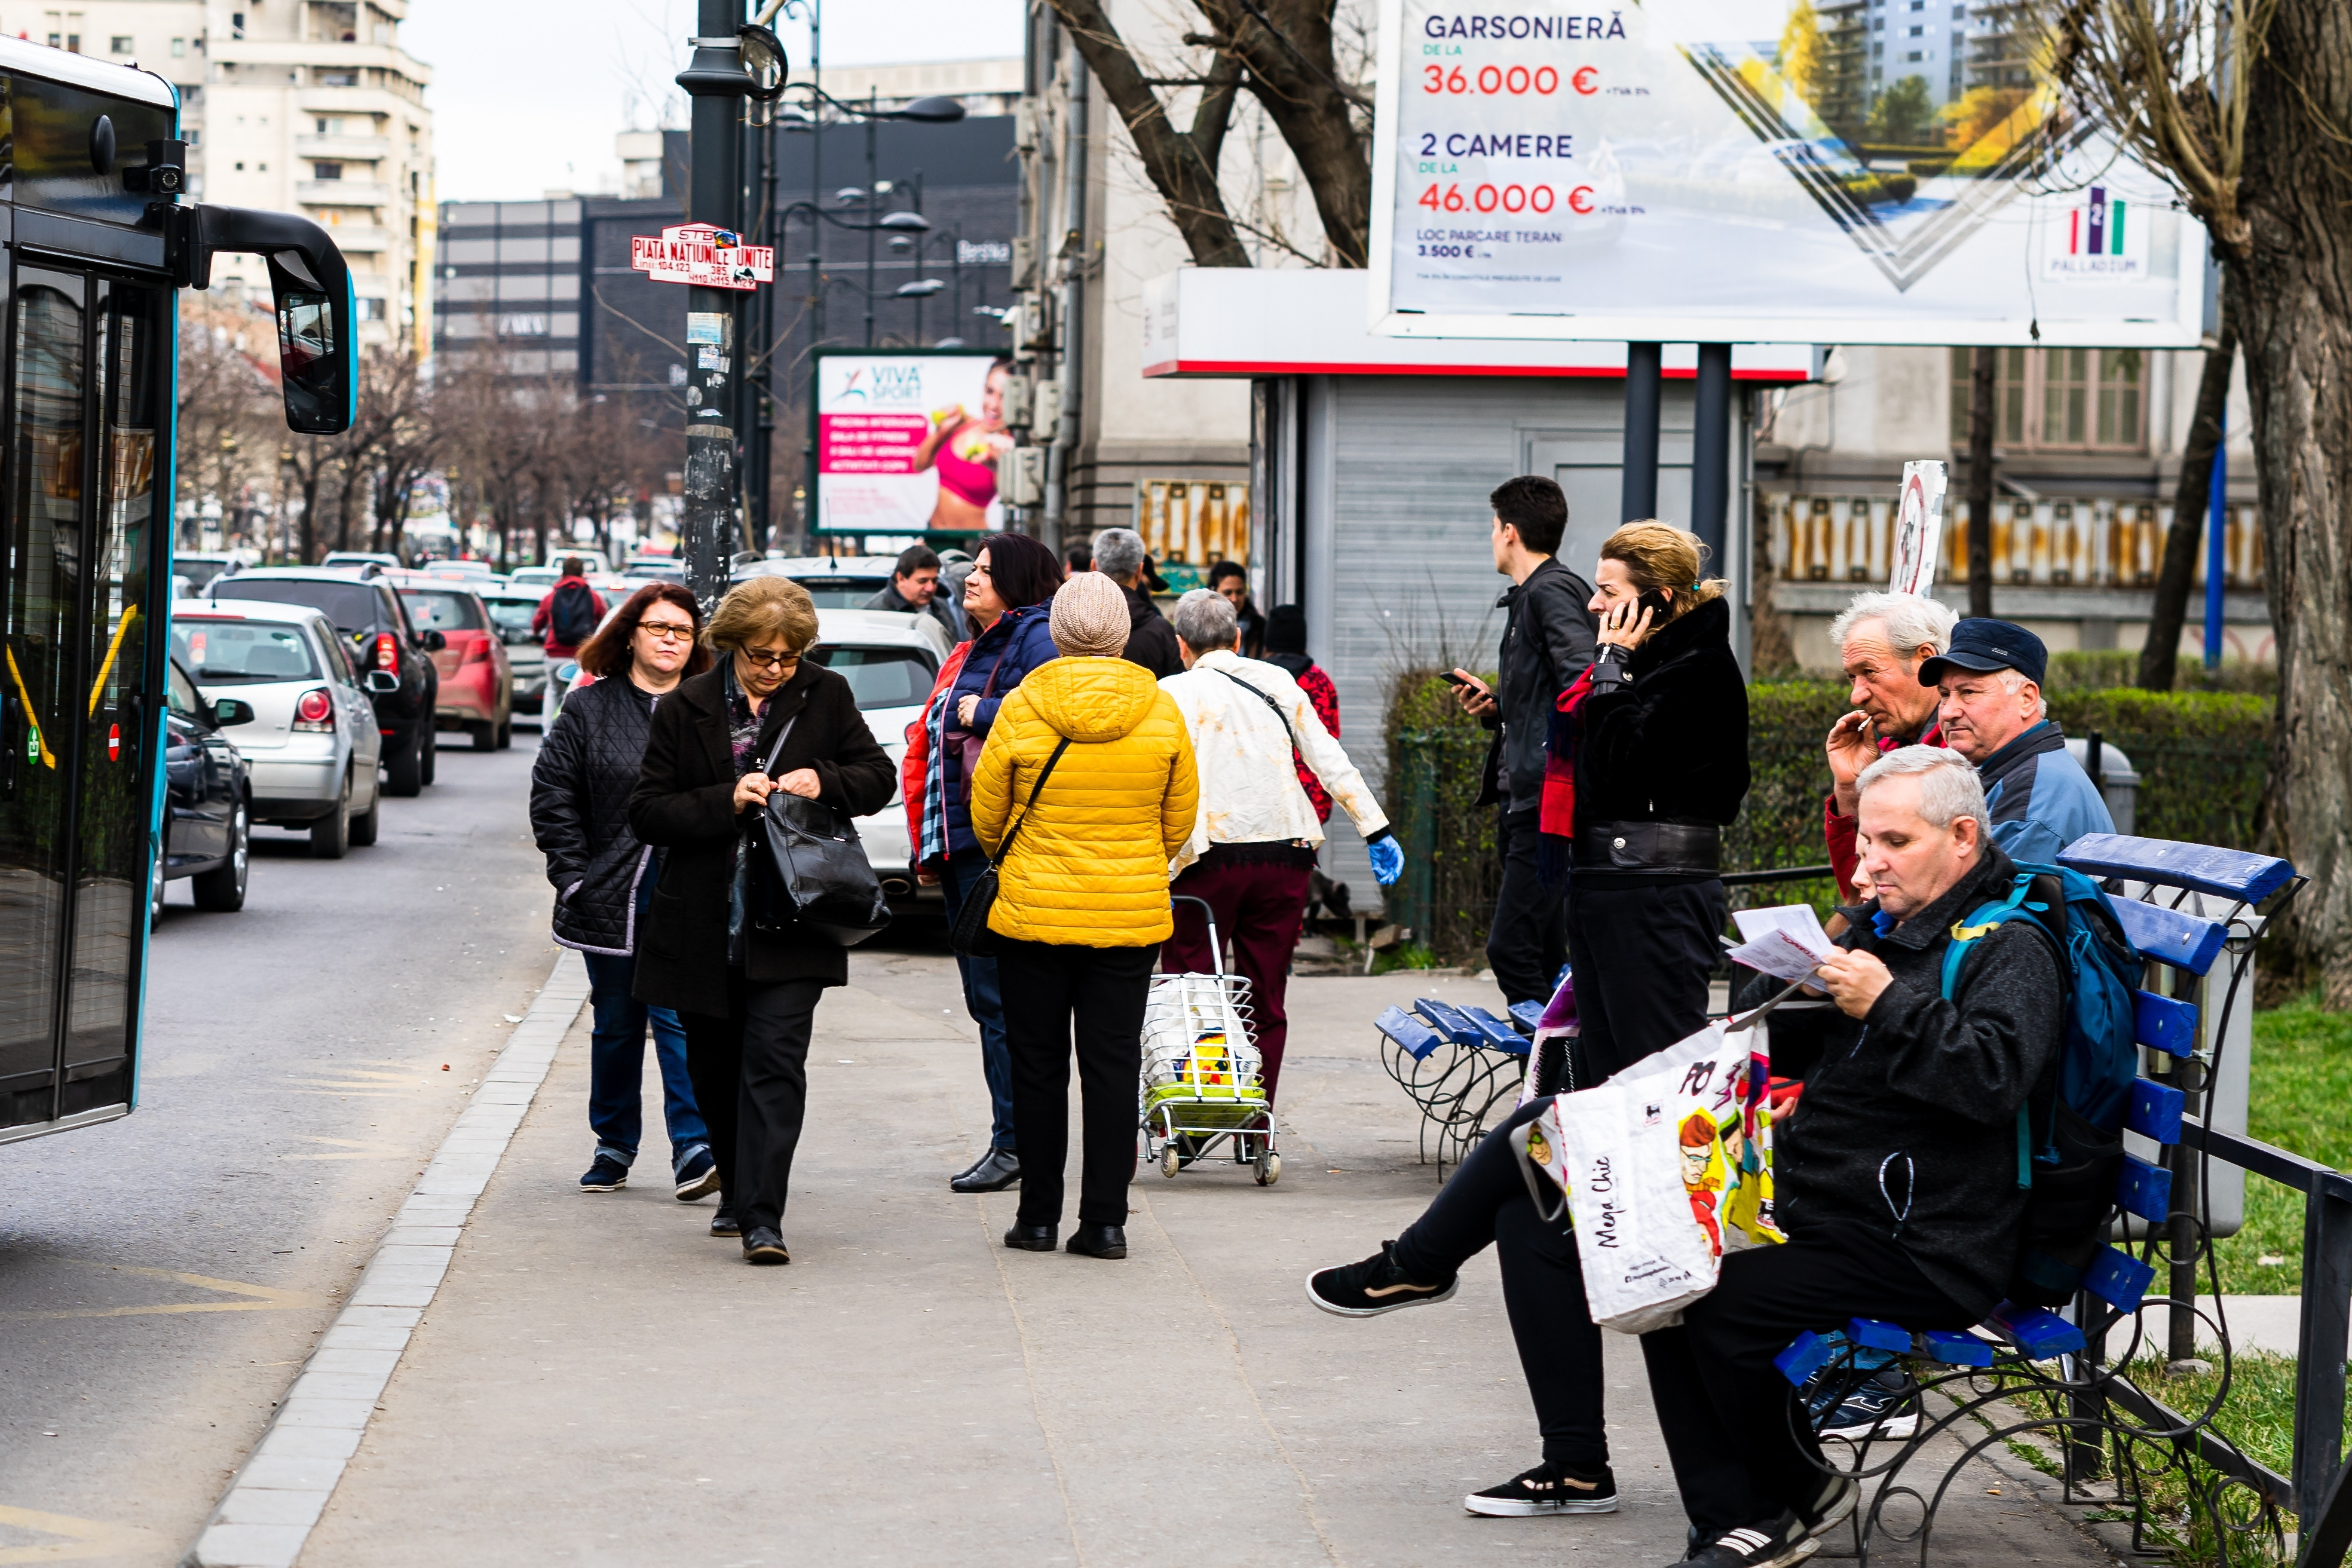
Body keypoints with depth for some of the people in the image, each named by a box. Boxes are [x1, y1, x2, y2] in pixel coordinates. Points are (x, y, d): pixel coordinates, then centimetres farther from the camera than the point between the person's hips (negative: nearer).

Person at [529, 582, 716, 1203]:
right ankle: (614, 1147, 24)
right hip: (611, 897, 2)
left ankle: (694, 1146, -11)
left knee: (678, 1017, -11)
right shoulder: (590, 709, 4)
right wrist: (573, 873, -4)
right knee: (616, 1024, 11)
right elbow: (553, 794, 4)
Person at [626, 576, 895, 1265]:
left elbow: (879, 776, 11)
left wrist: (825, 782, -10)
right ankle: (738, 1191, 32)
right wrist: (726, 801, -16)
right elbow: (646, 813, -1)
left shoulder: (826, 697, 3)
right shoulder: (686, 708, 1)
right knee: (715, 1069, 11)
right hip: (703, 924, 2)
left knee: (775, 1060, -13)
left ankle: (762, 1216, -16)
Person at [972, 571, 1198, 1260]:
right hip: (1132, 913, 1)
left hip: (1034, 913, -1)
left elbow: (986, 815, 1)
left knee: (1037, 1065, 9)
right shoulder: (1160, 711, -5)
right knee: (1113, 1065, 6)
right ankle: (1105, 1221, 5)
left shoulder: (1022, 708, -9)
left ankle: (1038, 1217, 13)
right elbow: (1180, 820, 5)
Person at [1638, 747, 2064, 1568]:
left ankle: (1801, 1496, 2)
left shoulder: (2010, 946, -9)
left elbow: (1998, 1076, -27)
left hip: (1923, 1250, -9)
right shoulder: (1879, 928, 18)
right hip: (1818, 1212, 9)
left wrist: (1888, 1005, -27)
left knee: (1722, 1304, -22)